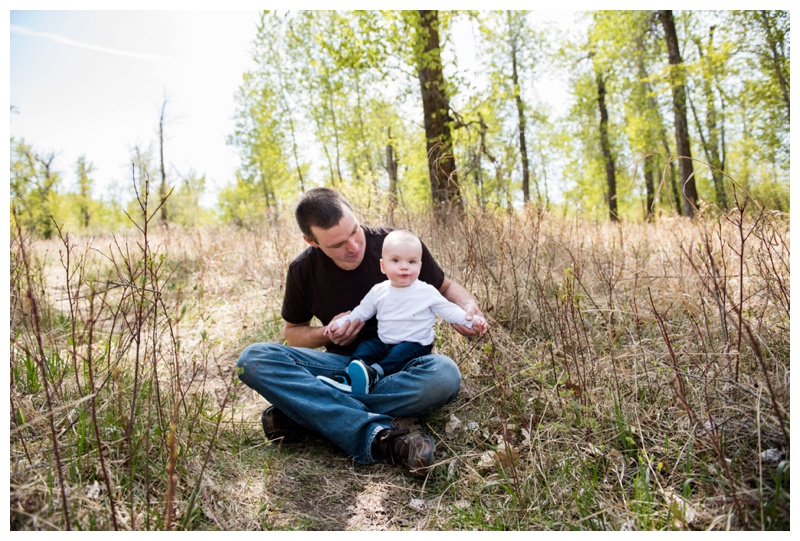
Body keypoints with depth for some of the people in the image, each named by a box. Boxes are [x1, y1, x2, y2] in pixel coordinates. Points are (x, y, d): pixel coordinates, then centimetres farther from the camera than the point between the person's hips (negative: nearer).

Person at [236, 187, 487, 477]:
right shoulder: (303, 270, -4)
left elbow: (445, 287, 5)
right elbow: (292, 331, 11)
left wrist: (468, 306, -18)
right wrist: (326, 334, -11)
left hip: (400, 365, -1)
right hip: (342, 364, 2)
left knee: (444, 374, -36)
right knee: (253, 359, -23)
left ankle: (301, 412, -27)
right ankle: (380, 435, -36)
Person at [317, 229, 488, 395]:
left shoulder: (427, 292, -5)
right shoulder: (378, 291, 3)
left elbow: (448, 310, 1)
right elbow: (361, 311, 14)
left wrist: (472, 320, -9)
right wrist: (340, 322, 6)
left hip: (414, 344, -4)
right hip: (383, 343, 5)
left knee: (401, 353, -31)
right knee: (365, 347, -13)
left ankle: (373, 375, -46)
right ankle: (347, 378, -25)